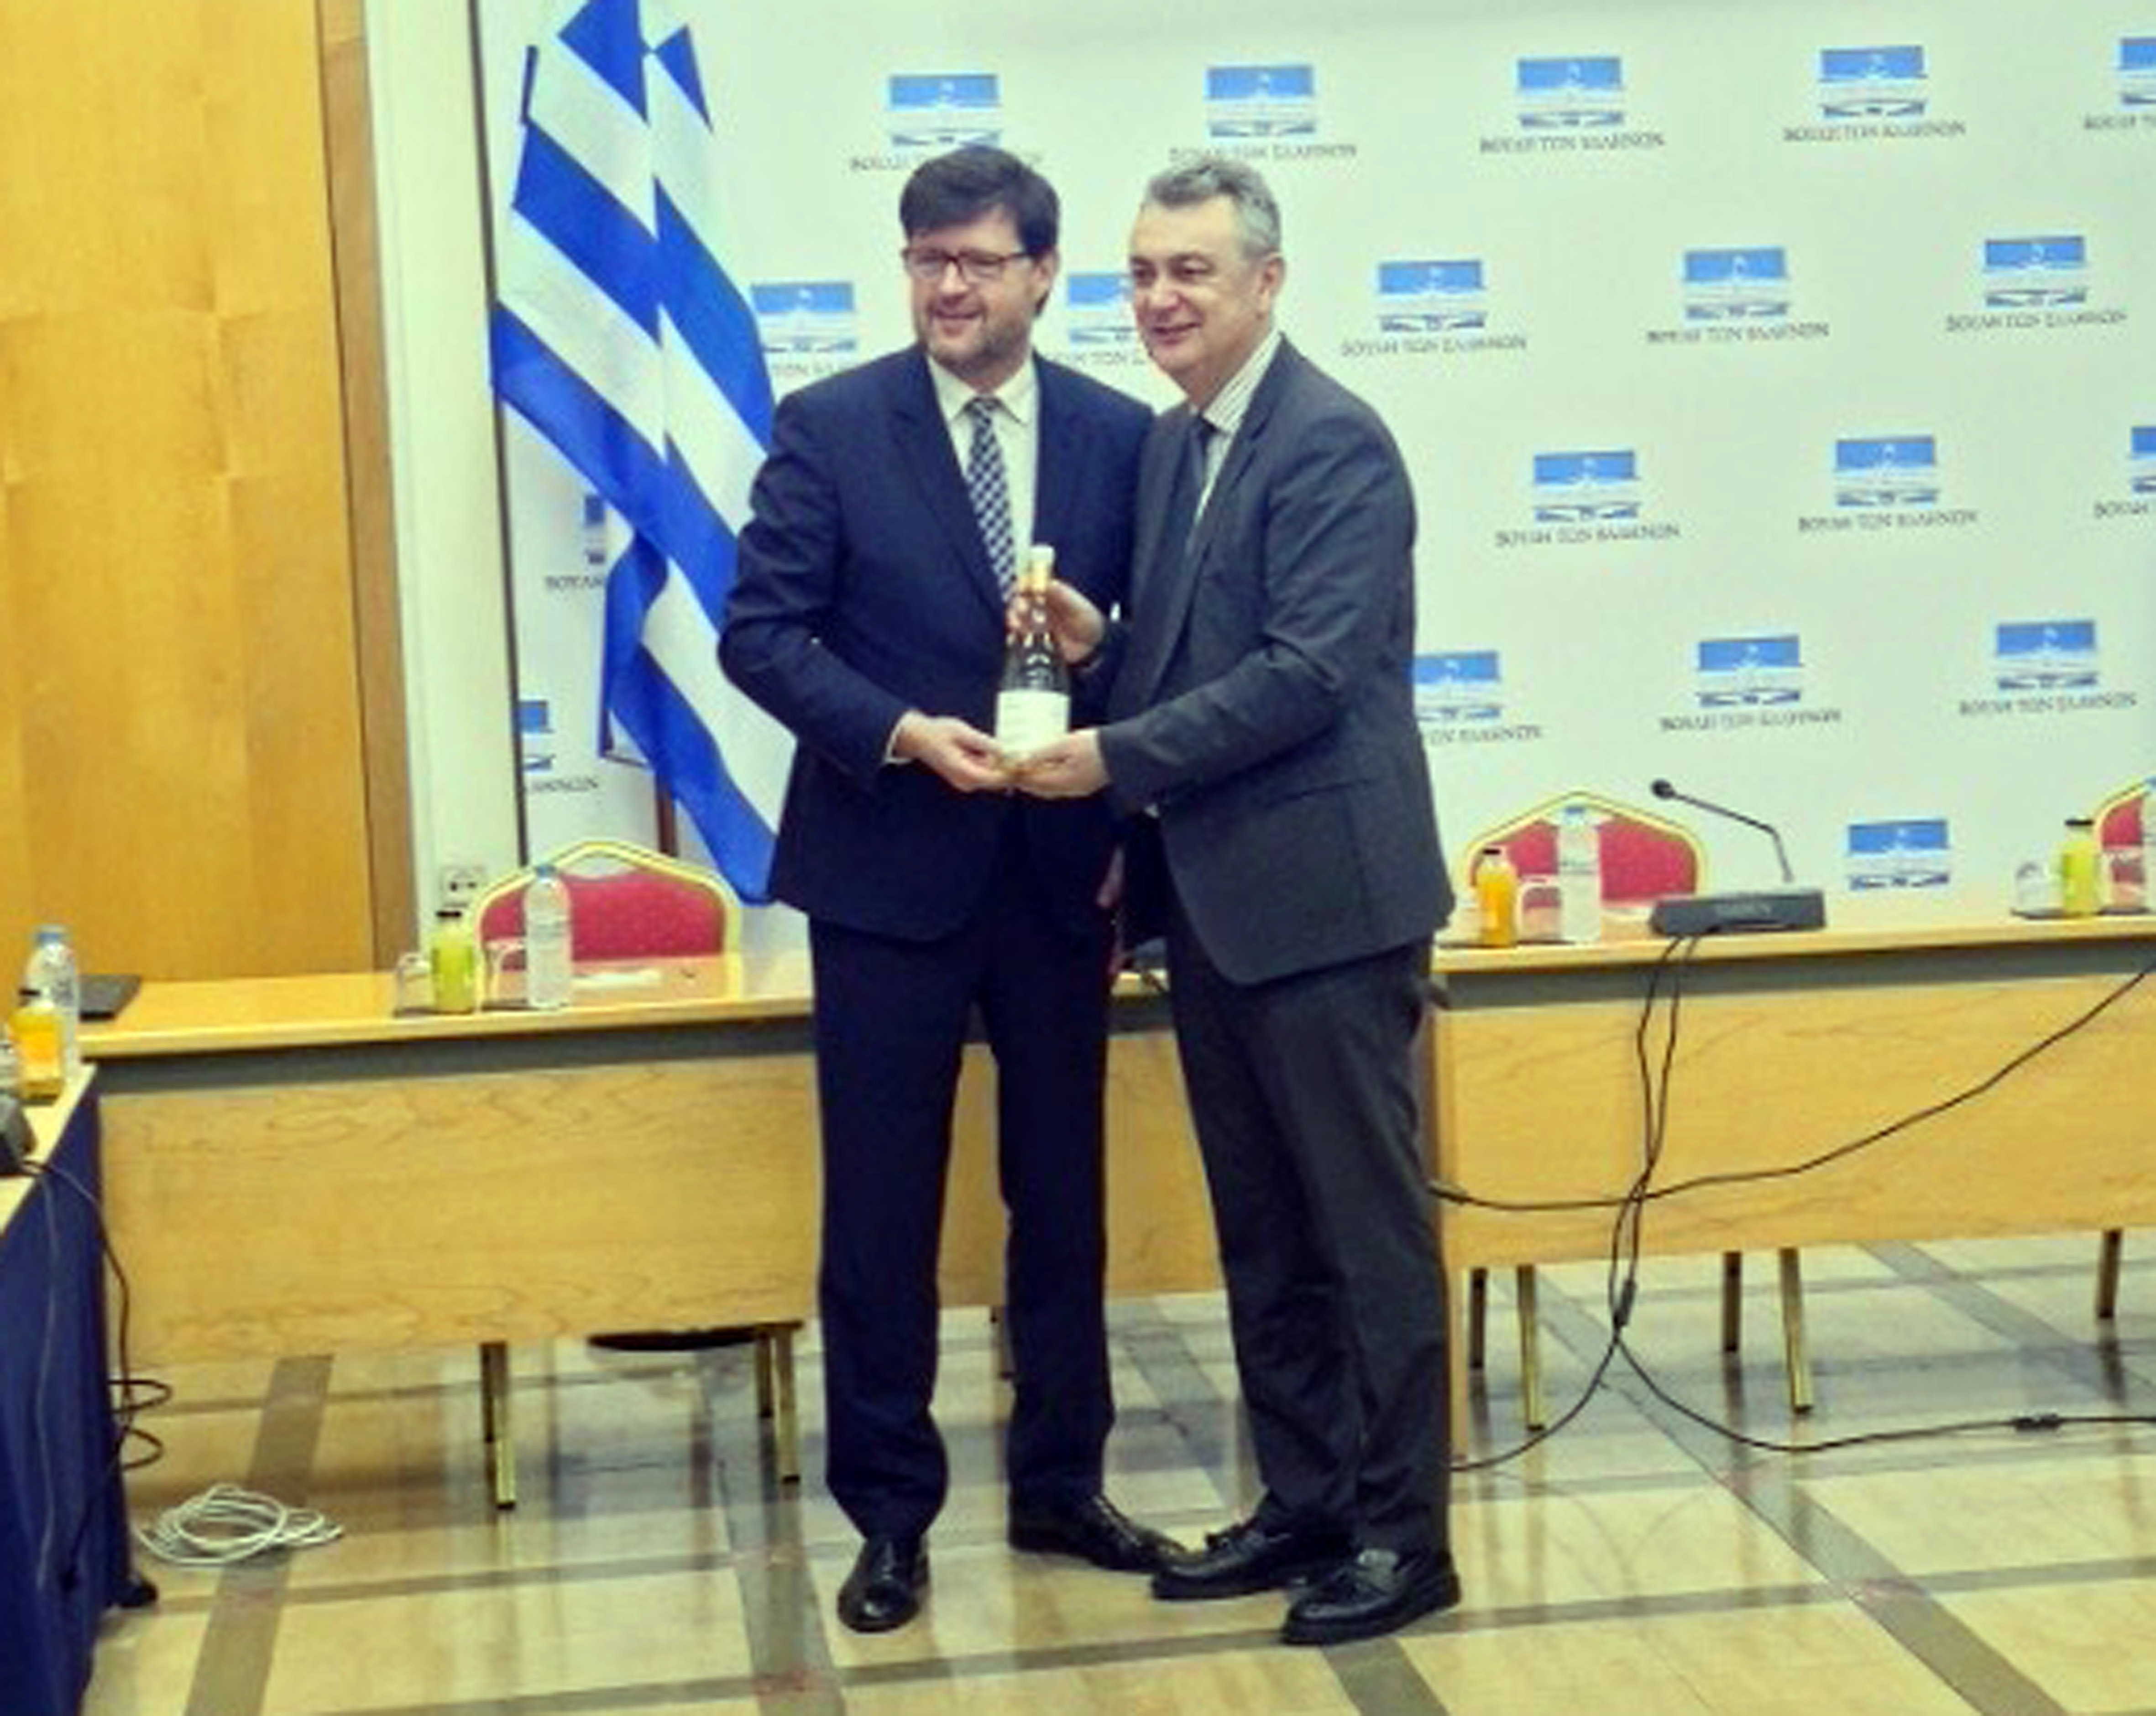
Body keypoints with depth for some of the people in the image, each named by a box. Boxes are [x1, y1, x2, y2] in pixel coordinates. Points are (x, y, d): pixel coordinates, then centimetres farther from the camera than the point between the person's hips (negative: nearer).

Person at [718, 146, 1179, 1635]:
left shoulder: (1118, 435, 3)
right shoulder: (831, 427, -4)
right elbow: (760, 631, -7)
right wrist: (904, 733, -20)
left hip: (1058, 870, 3)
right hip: (888, 870, -2)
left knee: (1065, 1200, 12)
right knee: (882, 1213, 4)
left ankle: (1061, 1488, 27)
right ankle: (890, 1516, 16)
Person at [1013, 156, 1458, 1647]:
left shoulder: (1334, 443, -12)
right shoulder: (1172, 444, 14)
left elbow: (1310, 671, -20)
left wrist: (1115, 759, -18)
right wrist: (1099, 645, -2)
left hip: (1324, 894, -9)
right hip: (1214, 901, 9)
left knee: (1370, 1228, 0)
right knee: (1263, 1232, 14)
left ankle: (1405, 1535, 9)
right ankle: (1305, 1504, 25)